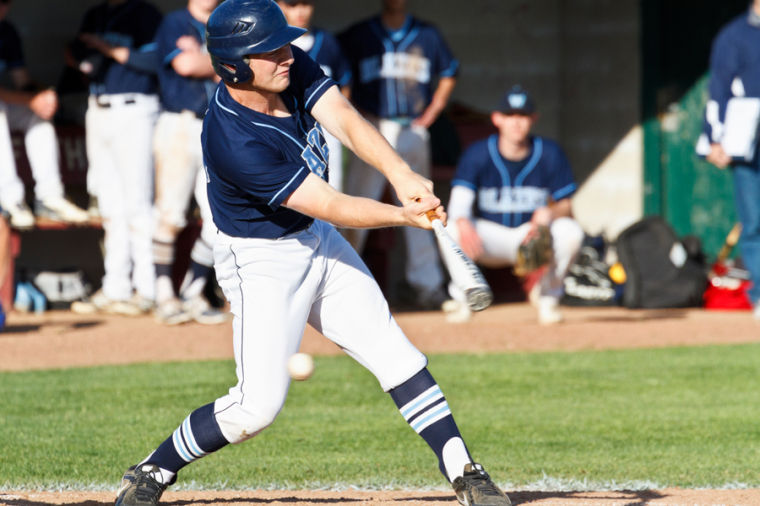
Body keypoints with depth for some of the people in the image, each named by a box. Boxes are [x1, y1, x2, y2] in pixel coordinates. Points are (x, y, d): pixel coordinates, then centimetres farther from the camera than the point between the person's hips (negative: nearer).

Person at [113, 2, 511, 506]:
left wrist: (401, 174, -38)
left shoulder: (292, 67, -11)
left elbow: (346, 121, -23)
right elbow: (332, 206, -29)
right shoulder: (234, 142, -32)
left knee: (395, 355, 4)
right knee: (259, 404, -11)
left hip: (315, 240, 8)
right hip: (262, 262, -8)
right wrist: (404, 215, -35)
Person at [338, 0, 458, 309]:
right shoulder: (359, 35, 0)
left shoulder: (427, 36, 8)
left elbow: (448, 75, 20)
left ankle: (425, 282, 10)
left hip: (412, 131, 3)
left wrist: (429, 115, 9)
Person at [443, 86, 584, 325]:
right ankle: (462, 298, -4)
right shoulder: (477, 154, -11)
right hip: (490, 237, -1)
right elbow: (459, 201, -23)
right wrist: (463, 224, -48)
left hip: (535, 235, 1)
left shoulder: (550, 154, -7)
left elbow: (566, 208, -6)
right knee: (451, 229, -32)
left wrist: (548, 214, -32)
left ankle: (547, 294, -1)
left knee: (571, 232, -30)